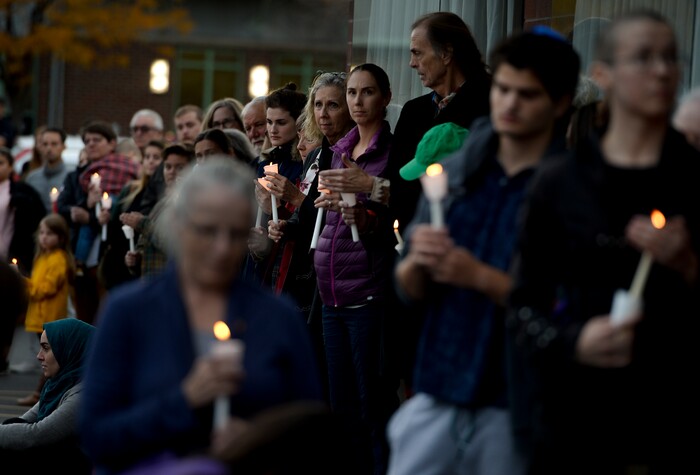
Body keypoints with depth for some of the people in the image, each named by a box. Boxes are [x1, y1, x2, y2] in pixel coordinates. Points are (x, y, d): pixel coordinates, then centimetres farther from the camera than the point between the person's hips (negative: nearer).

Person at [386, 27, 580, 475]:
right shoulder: (455, 170, 8)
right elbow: (410, 291, 11)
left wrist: (480, 277, -19)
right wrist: (417, 262, -11)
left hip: (513, 406, -4)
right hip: (436, 393, 4)